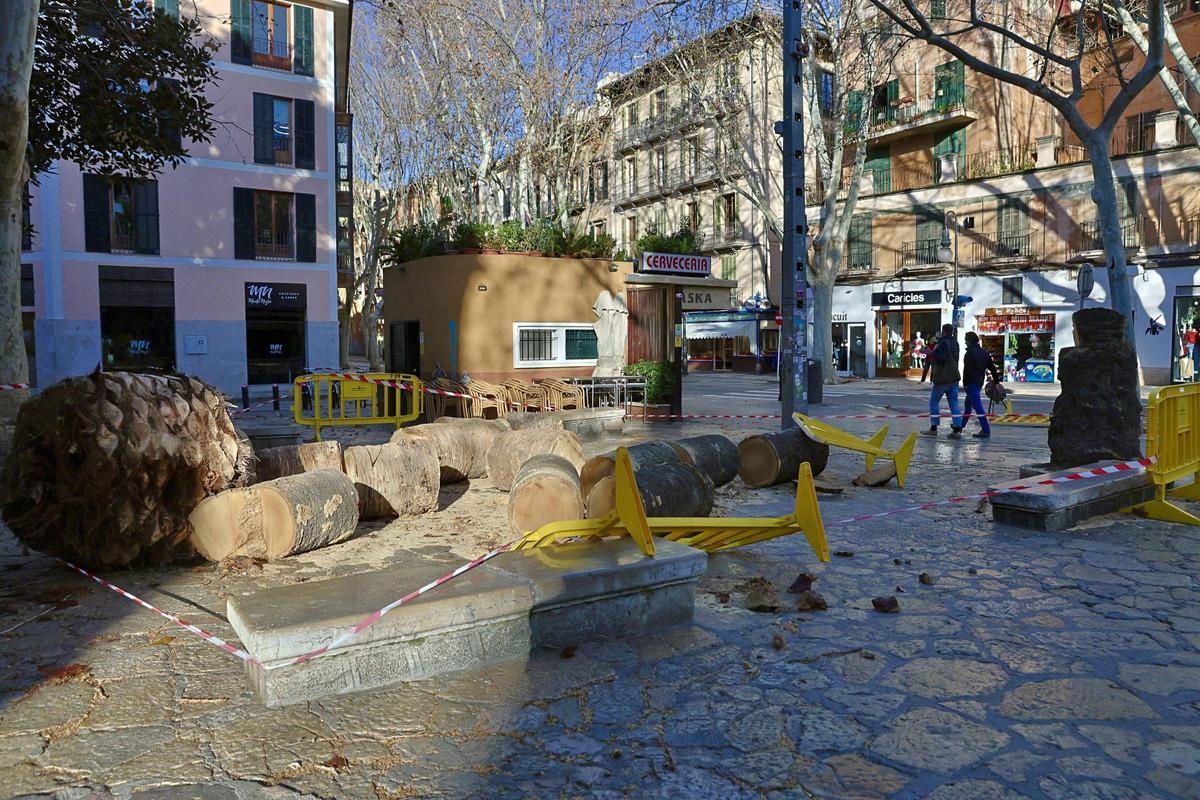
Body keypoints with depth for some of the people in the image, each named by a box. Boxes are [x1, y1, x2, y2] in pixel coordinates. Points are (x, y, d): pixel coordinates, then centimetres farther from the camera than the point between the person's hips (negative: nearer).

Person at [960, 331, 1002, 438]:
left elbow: (967, 370, -18)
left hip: (971, 382, -10)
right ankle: (961, 425, 37)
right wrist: (996, 380, 18)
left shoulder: (970, 353, -14)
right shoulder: (984, 352, 13)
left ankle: (986, 430, -15)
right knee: (968, 404, 23)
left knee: (977, 406, -11)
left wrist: (965, 384, -14)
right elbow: (992, 367, 14)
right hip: (979, 381, 10)